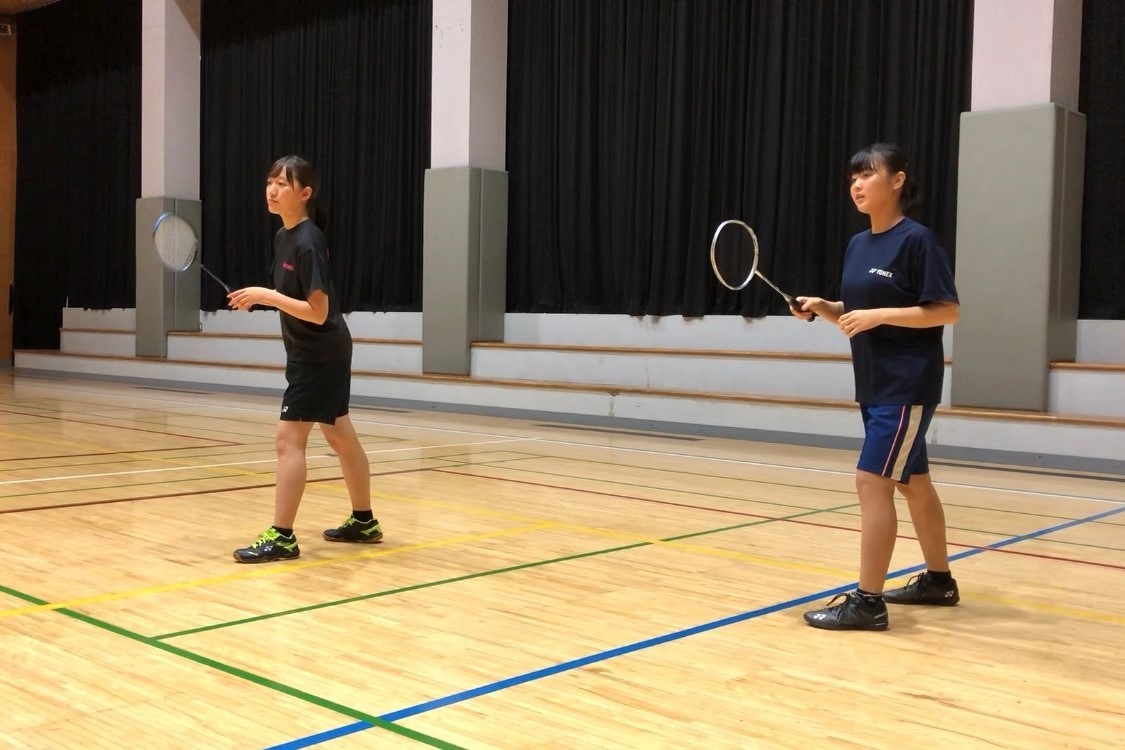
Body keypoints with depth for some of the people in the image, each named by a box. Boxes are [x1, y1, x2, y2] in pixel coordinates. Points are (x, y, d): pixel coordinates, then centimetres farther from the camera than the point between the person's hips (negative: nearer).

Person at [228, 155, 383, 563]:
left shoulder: (307, 243, -21)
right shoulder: (283, 237, 7)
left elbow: (318, 312, -24)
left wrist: (265, 296, -24)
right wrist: (259, 298, 3)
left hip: (320, 355, -10)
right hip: (318, 353, 10)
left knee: (288, 438, -10)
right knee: (341, 436, 17)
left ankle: (281, 537, -5)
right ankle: (364, 521, 28)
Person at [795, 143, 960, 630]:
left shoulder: (916, 240, -12)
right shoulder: (857, 246, 11)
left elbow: (948, 311, -15)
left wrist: (878, 315, -22)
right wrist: (820, 307, -2)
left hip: (907, 386, -8)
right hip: (875, 386, 8)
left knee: (872, 482, -12)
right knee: (912, 482, 17)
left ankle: (867, 601, -6)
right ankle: (939, 580, 31)